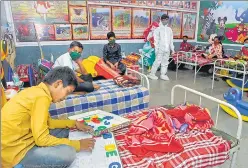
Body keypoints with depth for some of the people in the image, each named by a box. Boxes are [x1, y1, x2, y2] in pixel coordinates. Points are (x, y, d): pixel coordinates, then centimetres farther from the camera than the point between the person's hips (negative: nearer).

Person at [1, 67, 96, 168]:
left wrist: (74, 123, 11)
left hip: (22, 139, 9)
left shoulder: (36, 91, 5)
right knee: (68, 153, -23)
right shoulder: (41, 97, -24)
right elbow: (42, 139, -24)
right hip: (14, 151, -9)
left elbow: (47, 122, 13)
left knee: (63, 130, 14)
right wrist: (77, 144, -16)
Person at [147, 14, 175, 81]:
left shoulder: (169, 29, 14)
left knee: (165, 62, 7)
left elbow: (171, 40, 16)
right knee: (158, 61, -7)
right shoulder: (158, 29, -1)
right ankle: (152, 74, 3)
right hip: (160, 49, -5)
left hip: (167, 49, 5)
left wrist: (172, 48, 11)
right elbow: (156, 40, -6)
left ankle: (163, 74, 15)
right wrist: (156, 48, -13)